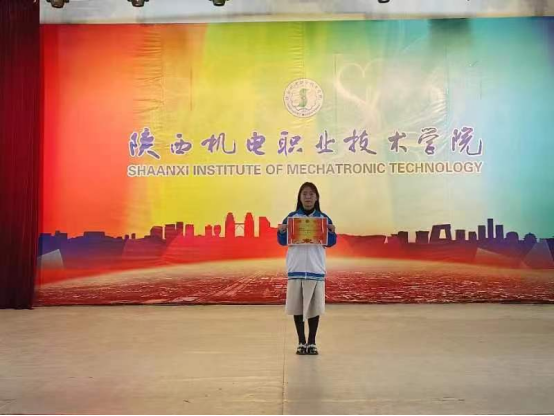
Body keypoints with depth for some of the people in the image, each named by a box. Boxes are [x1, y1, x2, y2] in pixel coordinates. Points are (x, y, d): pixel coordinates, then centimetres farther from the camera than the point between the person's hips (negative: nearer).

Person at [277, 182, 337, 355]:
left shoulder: (324, 218, 4)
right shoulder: (291, 217, 3)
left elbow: (330, 243, 5)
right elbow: (282, 241, 4)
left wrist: (332, 232, -14)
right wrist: (281, 231, -15)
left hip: (316, 269, 0)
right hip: (296, 268, 0)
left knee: (314, 307, 5)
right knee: (297, 307, 5)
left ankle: (312, 342, 16)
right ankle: (301, 342, 16)